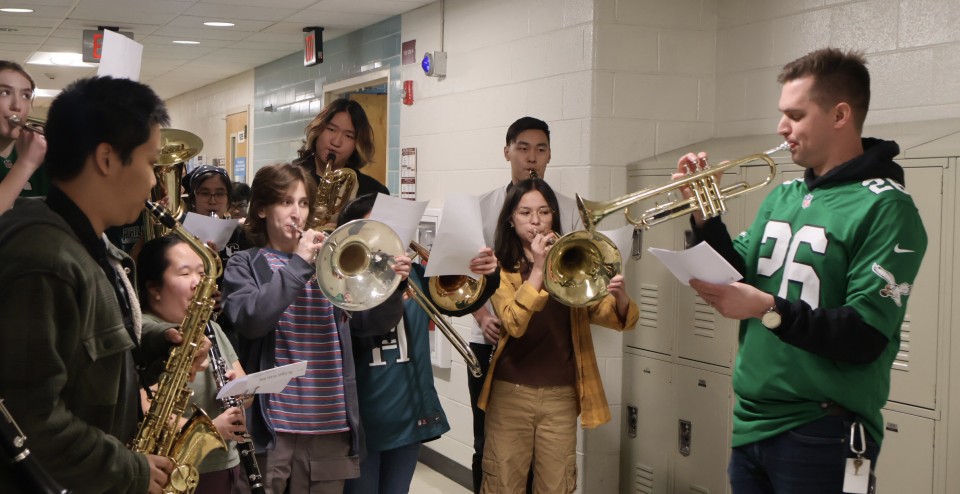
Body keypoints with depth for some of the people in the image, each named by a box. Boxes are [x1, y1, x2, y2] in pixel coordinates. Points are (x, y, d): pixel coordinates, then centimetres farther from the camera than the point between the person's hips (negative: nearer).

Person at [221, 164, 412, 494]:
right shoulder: (245, 265, 5)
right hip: (272, 426, -3)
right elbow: (250, 319, -15)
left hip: (329, 425, 3)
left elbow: (374, 324, 7)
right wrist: (299, 265, -16)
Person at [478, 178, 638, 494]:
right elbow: (515, 324, -17)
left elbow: (623, 320, 1)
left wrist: (619, 295, -20)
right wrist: (537, 269, -22)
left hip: (561, 396, 2)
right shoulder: (501, 267, 1)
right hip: (511, 394, -2)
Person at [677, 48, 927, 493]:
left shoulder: (886, 208, -12)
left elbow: (866, 338, -19)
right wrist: (703, 213, -2)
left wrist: (769, 309, -26)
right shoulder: (782, 197, 11)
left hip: (821, 434, -7)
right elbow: (739, 279, 9)